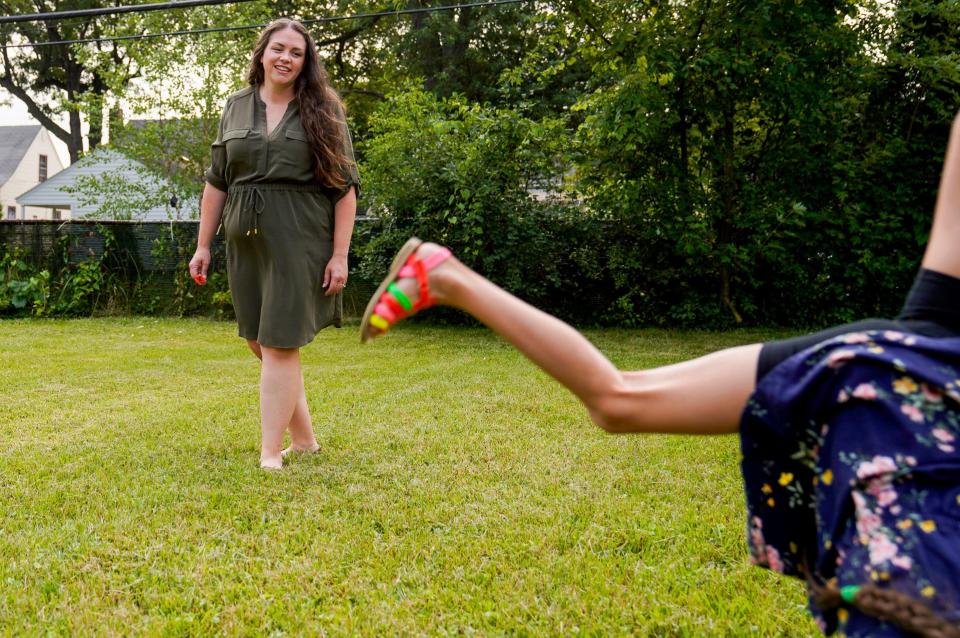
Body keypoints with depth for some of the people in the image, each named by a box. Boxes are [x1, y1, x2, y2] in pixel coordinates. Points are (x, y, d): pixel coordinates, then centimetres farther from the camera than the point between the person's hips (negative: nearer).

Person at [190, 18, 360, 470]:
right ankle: (303, 436, 25)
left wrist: (340, 254, -9)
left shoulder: (322, 111, -1)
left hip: (298, 241, -5)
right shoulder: (236, 107, 10)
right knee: (258, 340, 10)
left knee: (279, 344, -5)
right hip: (245, 242, 5)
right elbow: (216, 182, 13)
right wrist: (203, 244, 10)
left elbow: (345, 187, -3)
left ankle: (271, 454, 2)